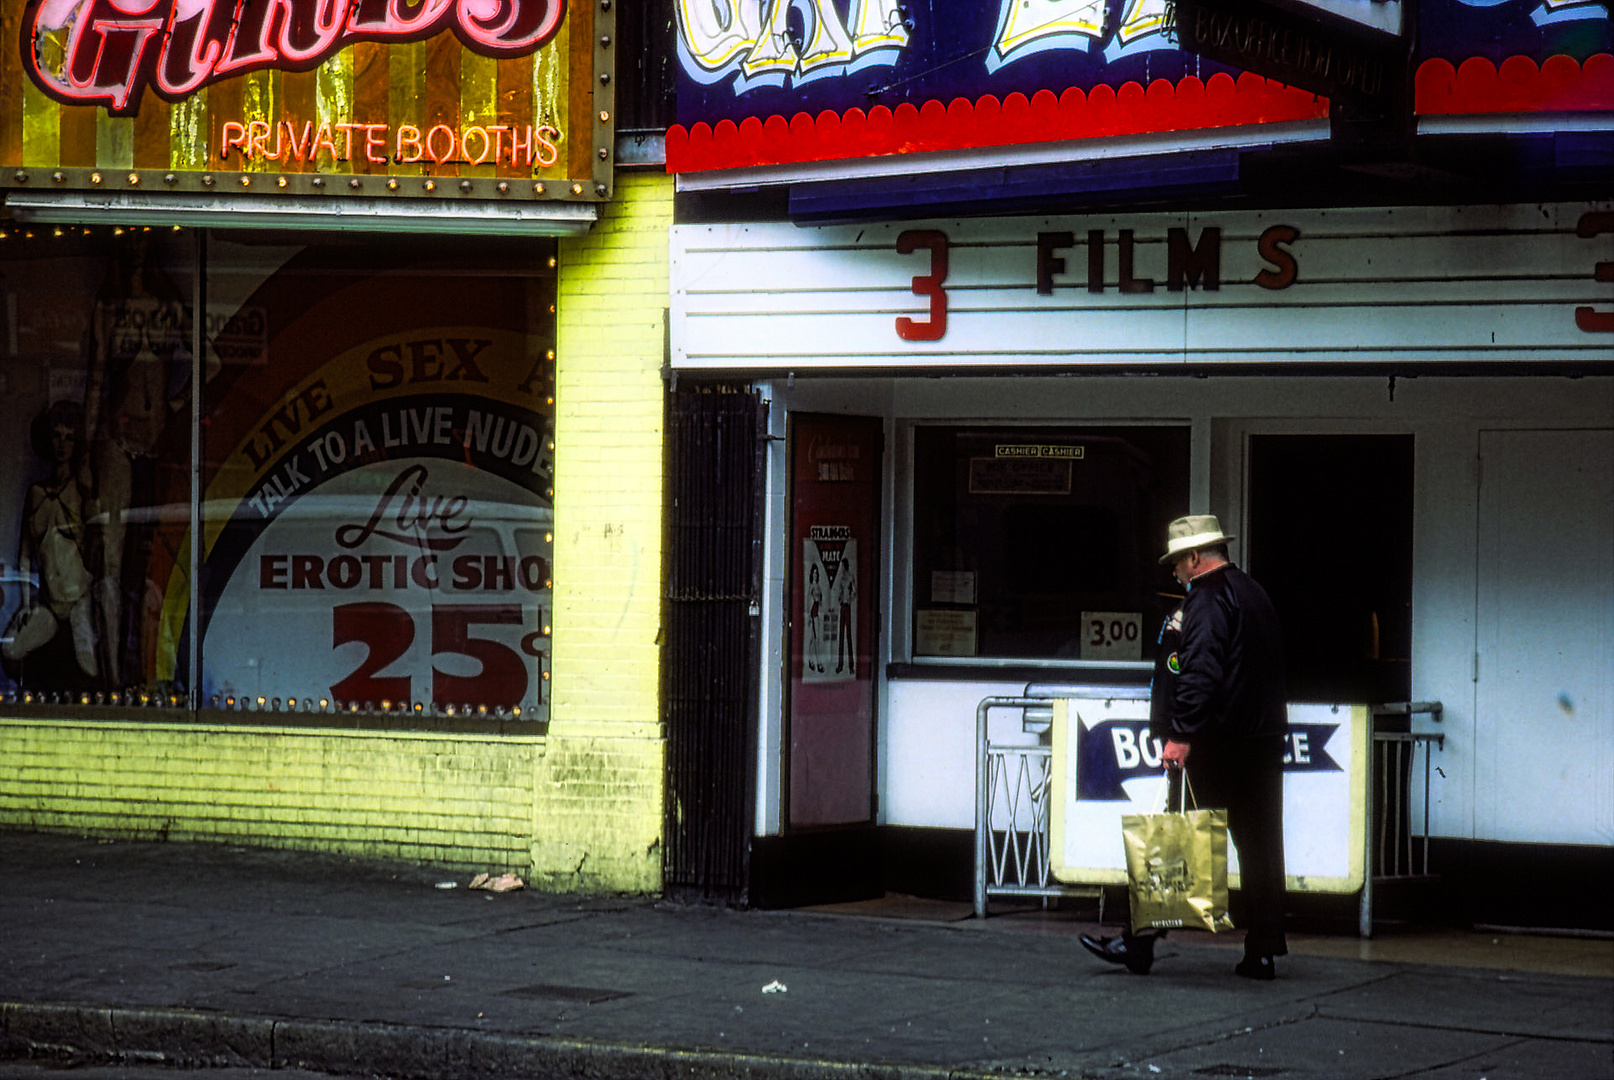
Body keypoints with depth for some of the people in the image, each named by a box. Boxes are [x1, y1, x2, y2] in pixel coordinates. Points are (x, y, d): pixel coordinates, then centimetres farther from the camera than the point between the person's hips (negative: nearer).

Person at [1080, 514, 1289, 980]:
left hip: (1218, 744, -8)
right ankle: (1263, 952, 8)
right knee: (1260, 844, 7)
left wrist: (1181, 734, -23)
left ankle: (1141, 943, 0)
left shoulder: (1207, 599, -11)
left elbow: (1200, 674, -21)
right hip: (1264, 739, 8)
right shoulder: (1254, 593, 18)